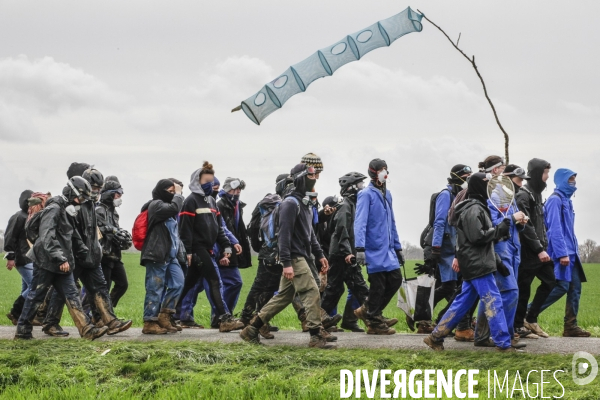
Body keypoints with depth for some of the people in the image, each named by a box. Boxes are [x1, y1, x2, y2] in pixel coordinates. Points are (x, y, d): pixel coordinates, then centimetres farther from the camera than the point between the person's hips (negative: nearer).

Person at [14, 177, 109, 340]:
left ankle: (87, 329, -6)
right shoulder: (54, 209, -16)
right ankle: (22, 331, 11)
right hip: (46, 263, -9)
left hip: (62, 264, 9)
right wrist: (61, 259, -28)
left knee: (72, 295, 1)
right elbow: (46, 238, -25)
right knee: (36, 296, 1)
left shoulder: (68, 212, 16)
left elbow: (74, 237, 27)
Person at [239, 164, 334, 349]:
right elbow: (284, 235, -20)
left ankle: (251, 329, 16)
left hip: (301, 258, 10)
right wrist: (286, 263, -24)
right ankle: (317, 335, -8)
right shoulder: (290, 203, -14)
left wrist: (319, 255, 20)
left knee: (283, 297, 12)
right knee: (312, 293, -11)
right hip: (294, 258, -10)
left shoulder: (306, 203, 17)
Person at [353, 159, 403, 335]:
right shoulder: (366, 194, -10)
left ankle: (368, 311, 21)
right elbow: (360, 222, -17)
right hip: (375, 251, -8)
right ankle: (374, 323, 11)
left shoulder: (387, 194, 15)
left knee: (395, 280, 8)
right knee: (378, 285, -2)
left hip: (388, 250, 8)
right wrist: (360, 248, -26)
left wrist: (398, 247, 21)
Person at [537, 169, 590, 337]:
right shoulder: (555, 200, -11)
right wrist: (562, 253, -22)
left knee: (575, 287, 5)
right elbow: (554, 229, -18)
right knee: (562, 287, -13)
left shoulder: (566, 200, 18)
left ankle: (571, 326, 7)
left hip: (570, 252, 9)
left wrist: (574, 250, 16)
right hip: (562, 252, -9)